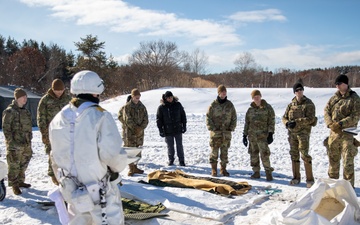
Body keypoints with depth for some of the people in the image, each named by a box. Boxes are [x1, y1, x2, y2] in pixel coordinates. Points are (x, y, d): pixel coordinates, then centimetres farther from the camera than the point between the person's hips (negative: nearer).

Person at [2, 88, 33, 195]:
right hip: (15, 144, -7)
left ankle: (20, 181, 30)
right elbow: (6, 128, -11)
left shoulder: (25, 111, 13)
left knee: (23, 164, 15)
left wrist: (29, 140, 16)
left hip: (26, 143, 7)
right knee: (14, 165, -2)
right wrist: (11, 142, -15)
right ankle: (14, 185, 7)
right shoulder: (9, 111, -9)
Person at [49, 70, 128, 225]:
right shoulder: (100, 116, -17)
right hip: (100, 191, -6)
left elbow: (56, 157, 9)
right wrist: (118, 167, -1)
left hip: (73, 191, 6)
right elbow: (112, 153, -23)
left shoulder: (58, 119, 2)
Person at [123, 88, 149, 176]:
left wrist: (141, 128, -9)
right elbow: (128, 119, -9)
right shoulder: (127, 106, -2)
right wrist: (135, 128, -14)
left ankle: (135, 167, 19)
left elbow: (146, 119, 8)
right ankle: (131, 168, -1)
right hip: (130, 132, -5)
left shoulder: (142, 106, 11)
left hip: (140, 132, 5)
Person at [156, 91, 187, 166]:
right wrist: (161, 130, -4)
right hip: (168, 131, -1)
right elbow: (159, 119, 0)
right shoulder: (161, 107, -5)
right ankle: (171, 160, 25)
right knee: (170, 146, 8)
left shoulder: (178, 104, -1)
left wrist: (184, 126, 4)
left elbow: (183, 116, 7)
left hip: (178, 129, 1)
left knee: (179, 145, 5)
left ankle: (181, 160, 15)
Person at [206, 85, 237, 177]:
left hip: (226, 132, 2)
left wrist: (231, 128, 1)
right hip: (215, 132, -2)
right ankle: (214, 169, 8)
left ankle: (223, 169, 18)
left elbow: (234, 118, 12)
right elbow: (208, 117, -1)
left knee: (224, 152, 8)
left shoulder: (230, 105, 6)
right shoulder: (213, 105, -1)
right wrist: (212, 128, -9)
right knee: (214, 151, 0)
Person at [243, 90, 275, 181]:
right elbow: (247, 123, 15)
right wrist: (245, 135, 11)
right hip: (252, 135, 5)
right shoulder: (250, 109, 10)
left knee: (264, 154, -11)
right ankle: (256, 172, 17)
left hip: (263, 135, -4)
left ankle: (268, 172, 0)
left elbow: (271, 122, -4)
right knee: (253, 154, 7)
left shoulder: (268, 108, -1)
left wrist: (271, 134, -12)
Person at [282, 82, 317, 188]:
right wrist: (287, 123, -9)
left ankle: (310, 179, -2)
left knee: (305, 155, -10)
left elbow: (310, 119, -14)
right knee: (294, 155, 10)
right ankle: (296, 177, 21)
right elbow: (284, 117, 13)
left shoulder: (309, 104, -4)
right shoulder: (291, 104, 10)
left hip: (303, 132, -5)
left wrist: (296, 122, -21)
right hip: (292, 133, 5)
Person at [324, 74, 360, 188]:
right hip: (334, 133, 5)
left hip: (347, 133, -5)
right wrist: (330, 124, -11)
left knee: (348, 161, -5)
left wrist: (340, 124, -20)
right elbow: (326, 111, 7)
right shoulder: (334, 98, 10)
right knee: (333, 159, 14)